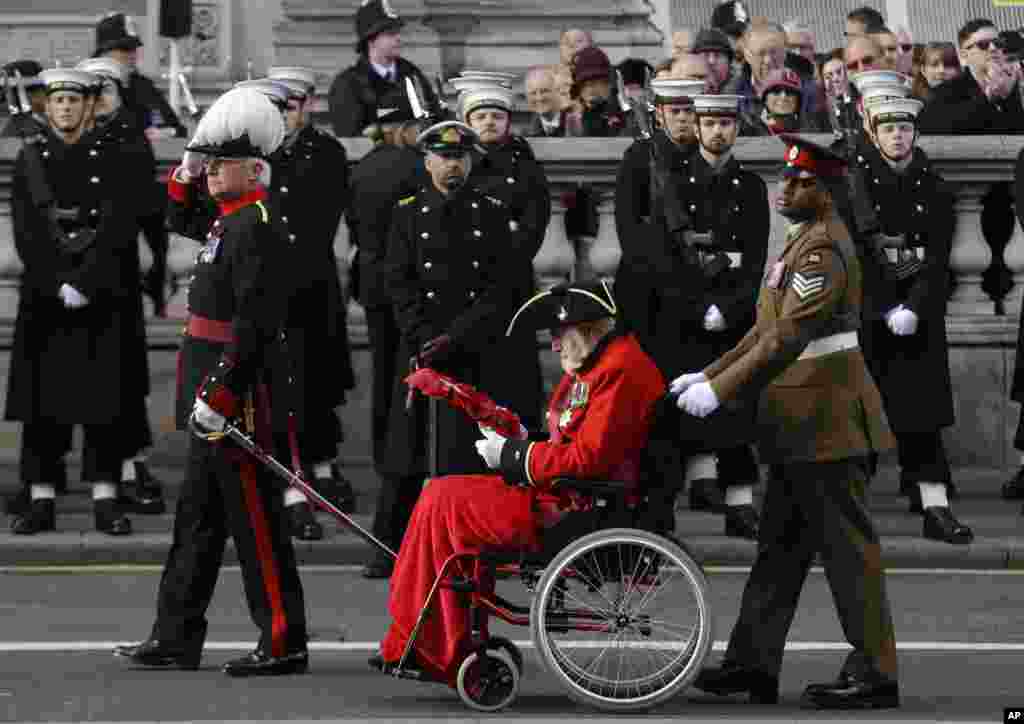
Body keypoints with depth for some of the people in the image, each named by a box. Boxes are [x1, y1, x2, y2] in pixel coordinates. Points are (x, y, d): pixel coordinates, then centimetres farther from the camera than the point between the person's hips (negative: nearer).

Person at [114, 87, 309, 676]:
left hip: (238, 394, -10)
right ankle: (176, 639, 19)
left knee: (254, 518, -5)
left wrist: (218, 394, -25)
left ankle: (284, 644, 1)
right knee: (198, 516, 14)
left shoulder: (258, 229, -17)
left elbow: (255, 322, -24)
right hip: (218, 393, 10)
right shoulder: (231, 221, 13)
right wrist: (185, 177, 18)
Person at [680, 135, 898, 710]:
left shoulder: (823, 249, -17)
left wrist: (718, 391, -22)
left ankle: (875, 674, 0)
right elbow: (768, 330, 19)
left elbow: (786, 338, -24)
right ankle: (754, 663, 16)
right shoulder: (804, 242, 17)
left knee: (848, 549, -4)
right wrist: (709, 375, 12)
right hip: (802, 427, 10)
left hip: (828, 424, -10)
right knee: (780, 546, 12)